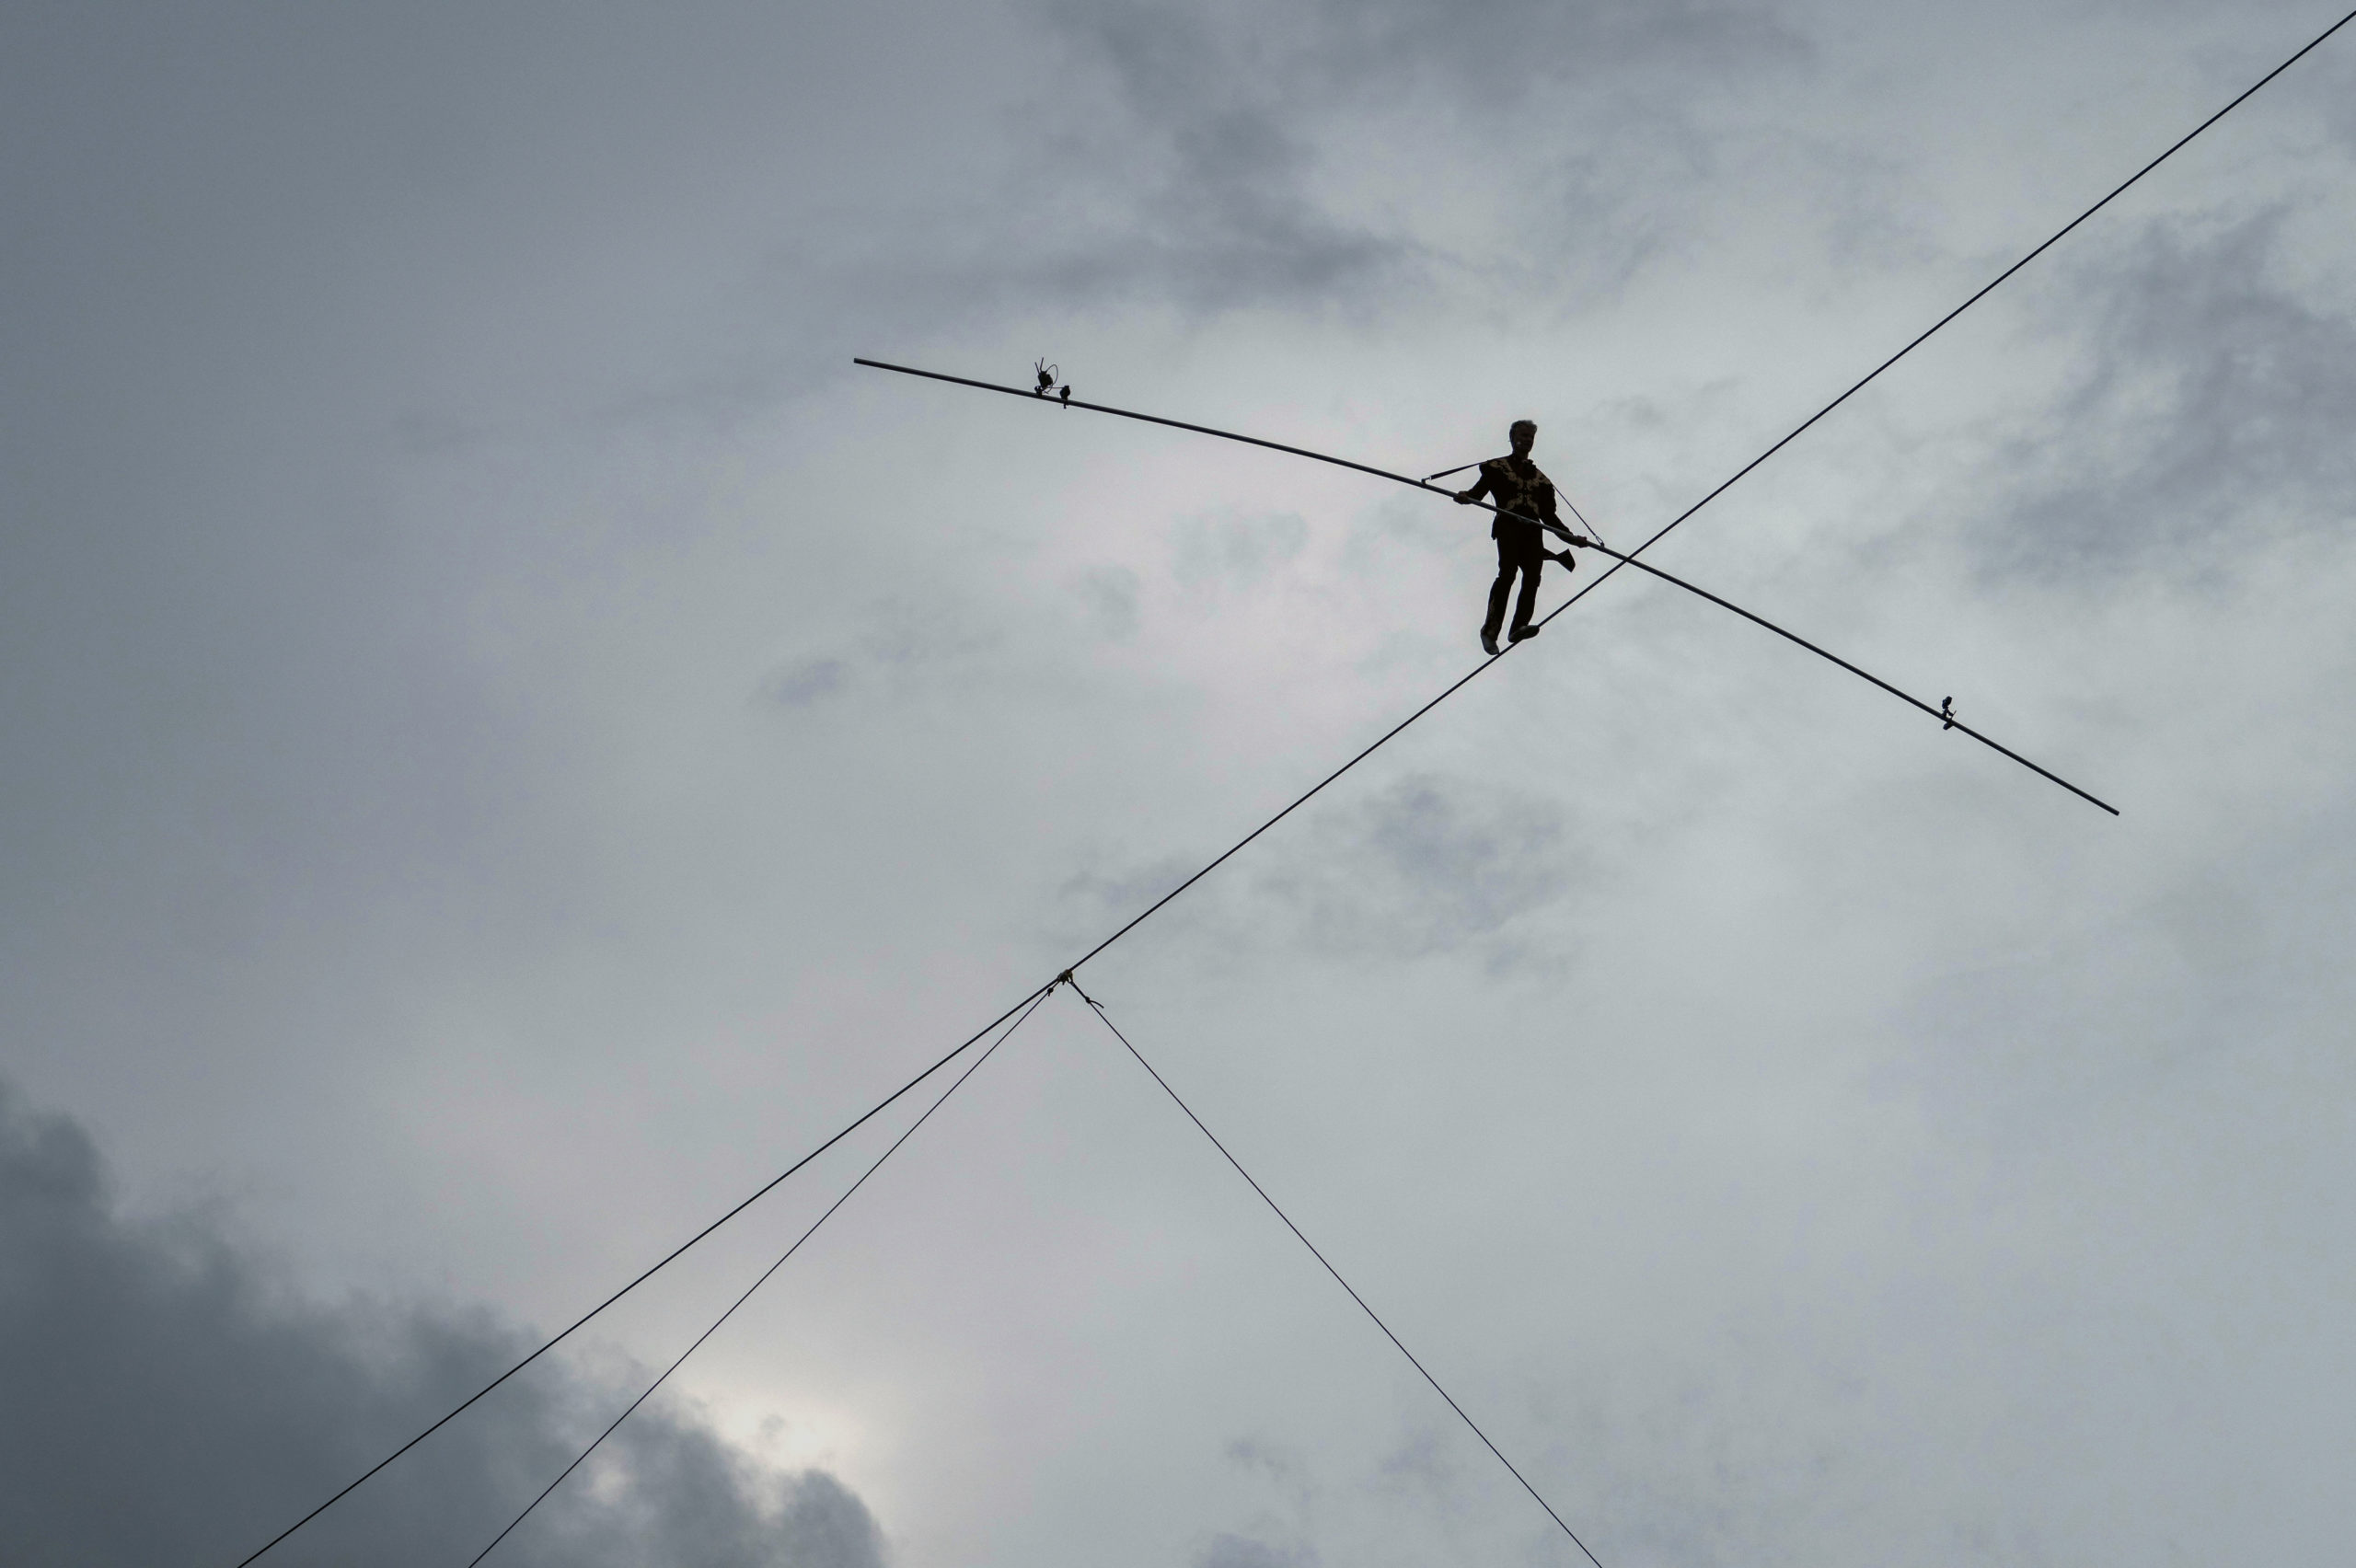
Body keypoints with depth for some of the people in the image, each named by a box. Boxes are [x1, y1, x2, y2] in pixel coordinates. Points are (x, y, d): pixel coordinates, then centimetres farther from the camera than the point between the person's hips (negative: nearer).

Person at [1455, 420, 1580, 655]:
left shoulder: (1540, 478, 29)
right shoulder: (1497, 467, 19)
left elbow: (1549, 515, 25)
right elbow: (1479, 490, 4)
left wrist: (1570, 537, 14)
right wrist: (1466, 497, -20)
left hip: (1533, 531, 4)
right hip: (1508, 526, -4)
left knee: (1532, 576, -18)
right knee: (1508, 572, -24)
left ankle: (1519, 627, -28)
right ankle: (1491, 628, -25)